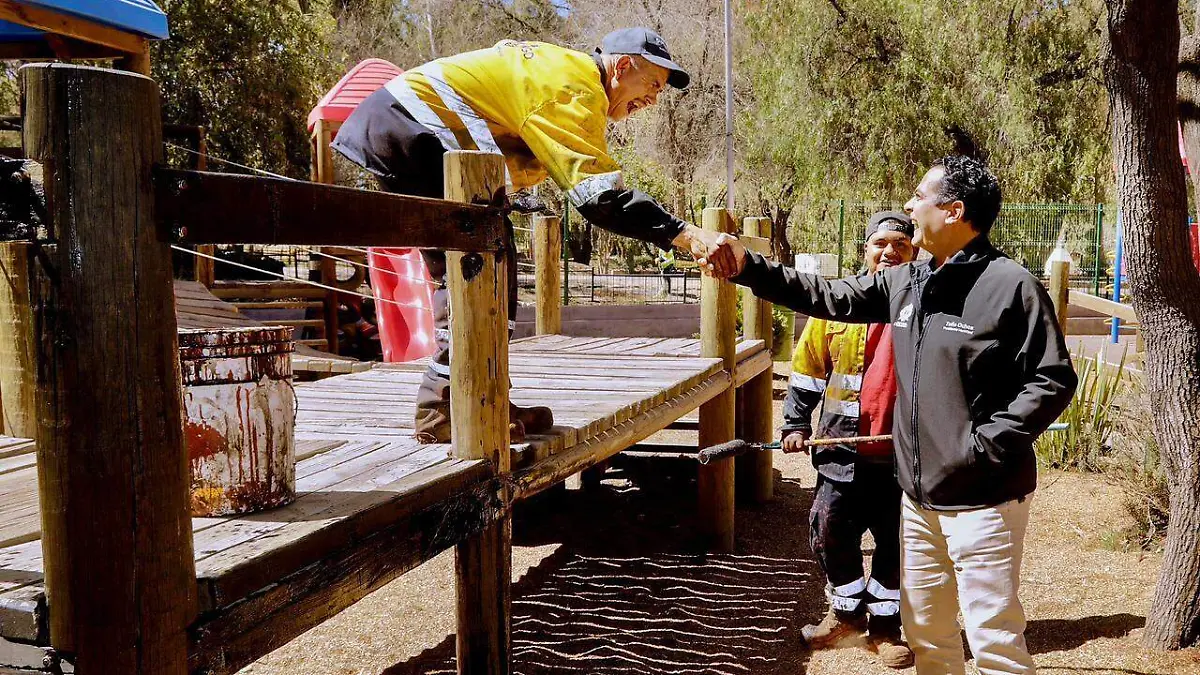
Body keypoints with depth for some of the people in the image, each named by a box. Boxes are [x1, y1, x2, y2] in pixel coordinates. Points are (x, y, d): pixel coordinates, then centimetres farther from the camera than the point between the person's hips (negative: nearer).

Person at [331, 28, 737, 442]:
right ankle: (446, 412, -12)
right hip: (409, 128, -11)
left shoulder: (556, 67, 18)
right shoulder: (575, 86, -14)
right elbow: (598, 193, -26)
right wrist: (685, 235, -28)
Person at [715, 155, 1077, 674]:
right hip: (920, 496, 7)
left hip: (984, 500, -7)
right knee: (925, 632, 20)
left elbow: (1053, 379, -13)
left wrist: (986, 444, -19)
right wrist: (749, 268, 8)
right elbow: (829, 297, 14)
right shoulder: (904, 283, 8)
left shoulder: (1010, 284, -13)